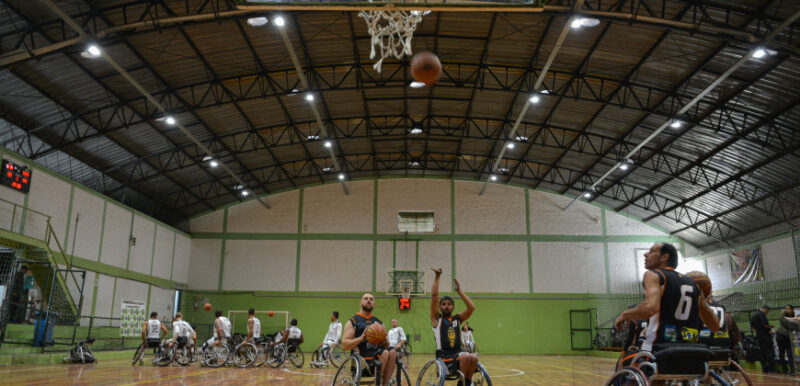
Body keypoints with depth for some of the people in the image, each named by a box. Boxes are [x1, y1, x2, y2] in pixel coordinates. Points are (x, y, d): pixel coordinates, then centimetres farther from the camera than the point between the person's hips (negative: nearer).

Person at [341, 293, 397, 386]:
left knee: (392, 352, -29)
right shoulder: (353, 322, 6)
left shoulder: (378, 322, 21)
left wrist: (385, 342, -3)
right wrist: (361, 338, -20)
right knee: (385, 353, -32)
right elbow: (344, 345, -4)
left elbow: (386, 343, 22)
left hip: (378, 352, 5)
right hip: (362, 357, -4)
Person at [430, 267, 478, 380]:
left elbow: (471, 307, 2)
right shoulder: (437, 318, 6)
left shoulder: (457, 319, 16)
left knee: (474, 358, -26)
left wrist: (459, 291, 7)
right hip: (443, 357, -4)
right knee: (466, 357, -30)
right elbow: (434, 295, -5)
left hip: (458, 355, 4)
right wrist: (437, 277, -5)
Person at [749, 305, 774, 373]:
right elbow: (765, 324, -21)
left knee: (762, 352, 10)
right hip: (765, 335, -9)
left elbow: (752, 326, 21)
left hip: (758, 335, 9)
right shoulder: (761, 314, -12)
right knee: (769, 352, -6)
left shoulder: (754, 315, 17)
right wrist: (771, 326, -3)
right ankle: (771, 368, -7)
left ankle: (764, 368, 10)